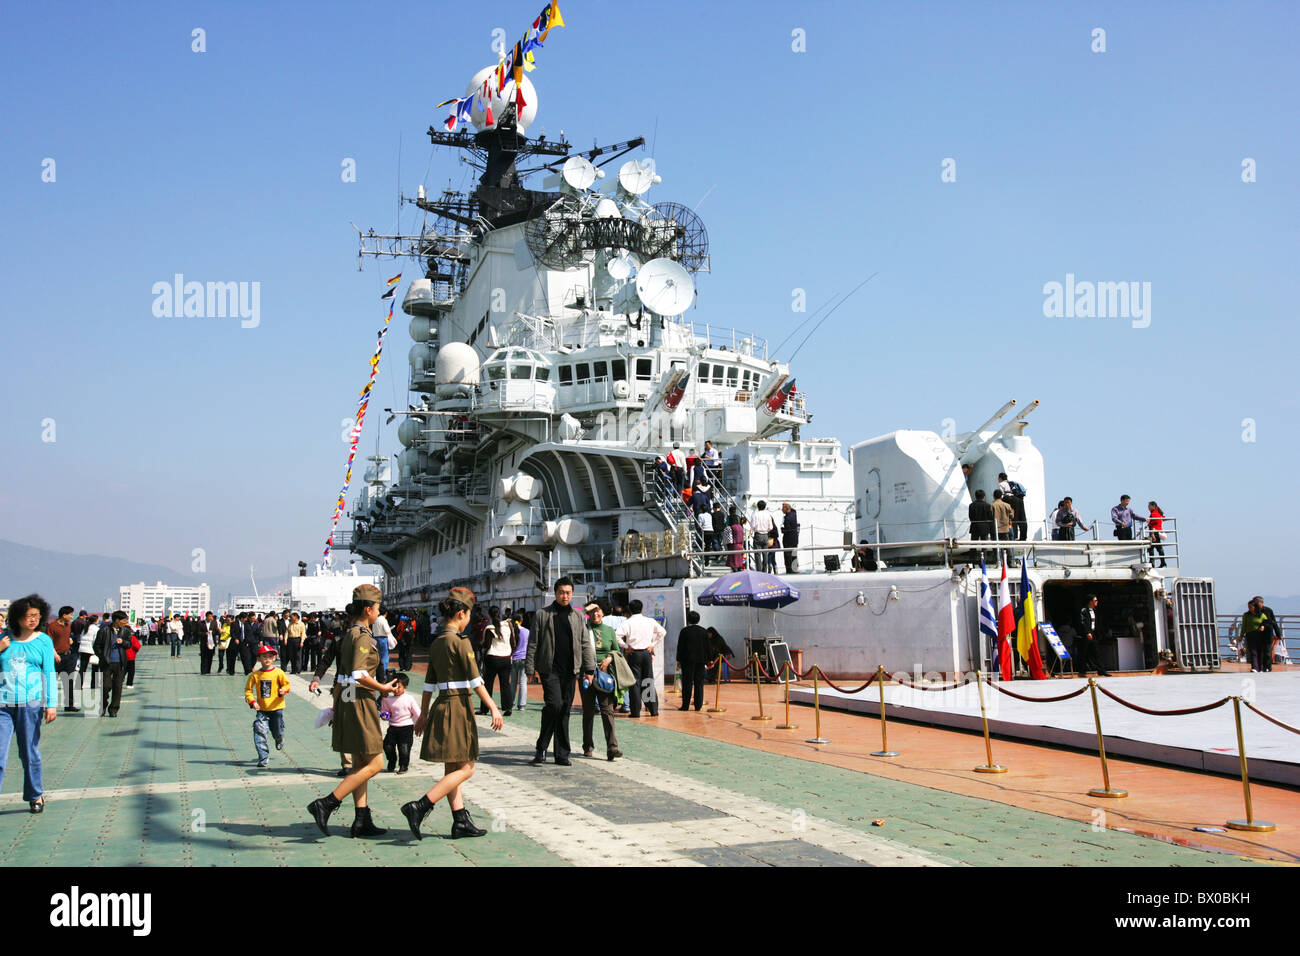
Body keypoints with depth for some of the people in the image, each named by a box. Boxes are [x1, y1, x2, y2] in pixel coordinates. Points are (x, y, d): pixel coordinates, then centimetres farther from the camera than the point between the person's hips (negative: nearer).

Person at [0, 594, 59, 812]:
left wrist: (51, 704, -2)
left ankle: (35, 795, 23)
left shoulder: (43, 640, 6)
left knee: (30, 752, 7)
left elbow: (49, 673, 4)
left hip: (31, 702, 0)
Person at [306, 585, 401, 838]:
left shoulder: (349, 634, 14)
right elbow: (359, 675, -25)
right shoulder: (362, 636, -15)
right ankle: (326, 804, -9)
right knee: (374, 764, -5)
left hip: (347, 701, 10)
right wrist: (382, 688, -13)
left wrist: (335, 705, 24)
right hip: (360, 702, -10)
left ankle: (362, 821, 15)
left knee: (361, 764, 12)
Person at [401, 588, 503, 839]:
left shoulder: (436, 643, 11)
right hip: (458, 706, -9)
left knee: (453, 769, 11)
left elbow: (429, 682, 15)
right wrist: (493, 707, -14)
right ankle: (419, 807, -13)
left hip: (442, 705, 9)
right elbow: (475, 680, -16)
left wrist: (424, 714, 20)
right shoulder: (459, 642, -13)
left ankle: (461, 821, 15)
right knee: (465, 769, -4)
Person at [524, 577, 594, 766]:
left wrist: (589, 668, 7)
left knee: (565, 710, 6)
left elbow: (585, 644, 13)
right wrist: (531, 668, -3)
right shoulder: (542, 615, 3)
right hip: (549, 669, -3)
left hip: (570, 671, 4)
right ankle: (541, 749, -3)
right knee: (554, 704, -17)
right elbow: (533, 644, 3)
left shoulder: (578, 617, 12)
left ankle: (562, 754, 12)